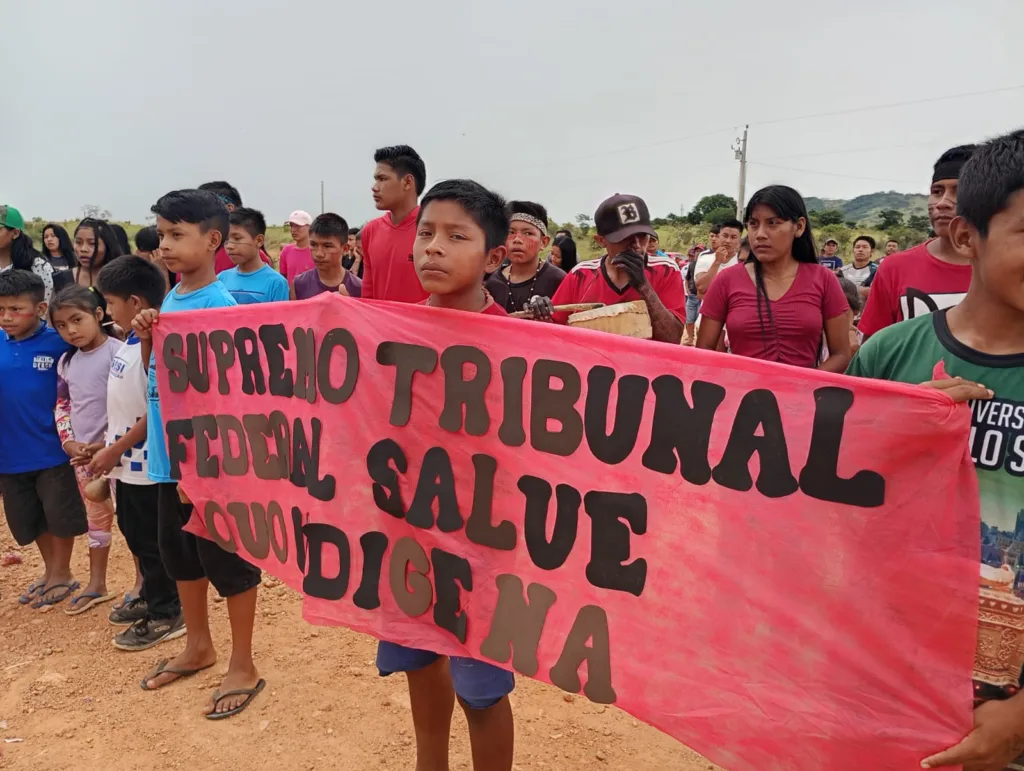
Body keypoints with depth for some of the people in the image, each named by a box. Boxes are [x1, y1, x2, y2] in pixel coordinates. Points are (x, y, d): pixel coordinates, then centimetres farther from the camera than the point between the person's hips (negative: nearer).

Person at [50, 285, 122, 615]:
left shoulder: (118, 352, -14)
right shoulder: (66, 362, 8)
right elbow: (62, 405, 14)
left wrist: (107, 444, -18)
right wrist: (69, 442, 0)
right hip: (82, 453, 7)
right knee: (95, 518, 18)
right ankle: (96, 585, 31)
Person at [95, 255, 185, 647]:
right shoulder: (130, 343, 6)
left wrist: (115, 450, -15)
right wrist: (108, 448, 15)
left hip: (148, 465, -9)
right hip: (128, 463, 9)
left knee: (151, 541, 5)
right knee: (134, 535, 22)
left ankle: (166, 614, 21)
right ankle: (147, 596, 40)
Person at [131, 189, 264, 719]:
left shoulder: (220, 306, -17)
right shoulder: (169, 299, 7)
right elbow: (154, 372, 13)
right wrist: (145, 336, -2)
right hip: (171, 452, 9)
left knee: (225, 556, 4)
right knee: (176, 549, 21)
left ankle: (243, 666, 22)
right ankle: (198, 647, 41)